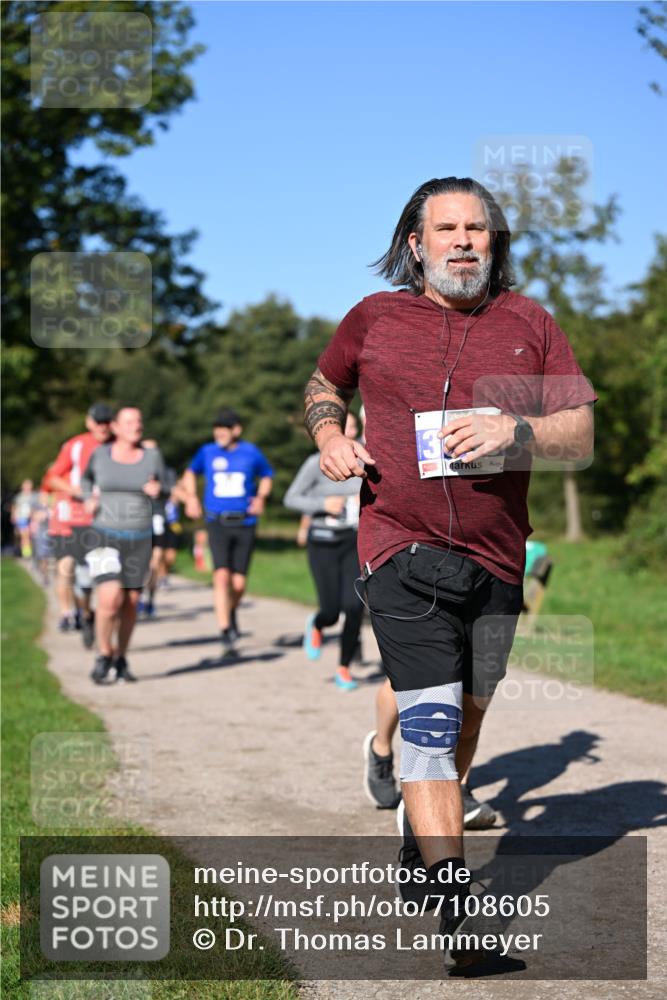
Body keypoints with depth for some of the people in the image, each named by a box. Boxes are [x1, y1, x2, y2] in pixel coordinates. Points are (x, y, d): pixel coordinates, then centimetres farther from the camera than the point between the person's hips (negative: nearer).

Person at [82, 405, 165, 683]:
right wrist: (89, 499, 2)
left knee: (131, 602, 4)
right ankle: (103, 655, 4)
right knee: (110, 598, -17)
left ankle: (120, 659, 22)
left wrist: (157, 490, -12)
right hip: (105, 536, -2)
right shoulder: (100, 455, 0)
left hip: (140, 539, 2)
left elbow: (163, 488, 11)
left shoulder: (152, 456, 1)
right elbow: (87, 478, 20)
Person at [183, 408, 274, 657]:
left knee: (239, 583, 2)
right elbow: (191, 473, 24)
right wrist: (191, 497, 10)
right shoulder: (207, 452, 4)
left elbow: (267, 476, 20)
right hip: (218, 523, 0)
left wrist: (261, 497, 3)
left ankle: (231, 613, 36)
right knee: (221, 576, -16)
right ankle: (225, 633, -14)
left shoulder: (251, 453, 2)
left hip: (245, 524, 1)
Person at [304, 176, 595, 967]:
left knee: (467, 713, 17)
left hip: (495, 558, 3)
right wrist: (330, 437, 1)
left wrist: (514, 429, -17)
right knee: (430, 720, -14)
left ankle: (422, 843, 41)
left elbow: (583, 433, 3)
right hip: (401, 550, -3)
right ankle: (454, 902, -15)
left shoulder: (528, 323, 6)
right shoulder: (374, 318, 5)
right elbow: (324, 384, 23)